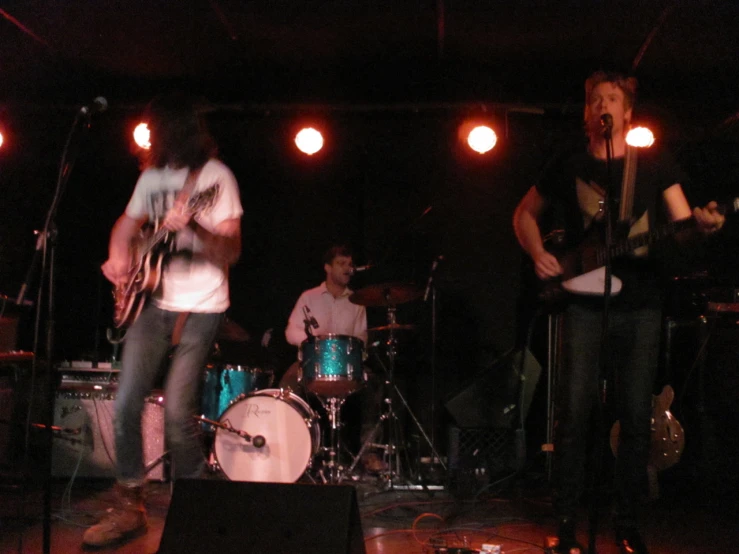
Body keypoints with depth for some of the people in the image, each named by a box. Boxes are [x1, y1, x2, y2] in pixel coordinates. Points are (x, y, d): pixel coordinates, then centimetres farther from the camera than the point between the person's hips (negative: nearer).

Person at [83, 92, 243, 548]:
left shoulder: (215, 177, -6)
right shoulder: (152, 177, 12)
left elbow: (232, 251, -12)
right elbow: (127, 225, 27)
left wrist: (193, 226, -29)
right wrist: (119, 257, 6)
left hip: (200, 307, -6)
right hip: (153, 301, 6)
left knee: (178, 411, -11)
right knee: (127, 402, -2)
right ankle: (130, 507, 11)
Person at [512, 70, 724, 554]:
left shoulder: (657, 165, 8)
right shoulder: (567, 167, 9)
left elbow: (682, 226, 2)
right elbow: (525, 213, 20)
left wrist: (703, 223, -21)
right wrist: (538, 255, 2)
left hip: (641, 305, 1)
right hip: (585, 303, 0)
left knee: (637, 416, 3)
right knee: (575, 412, -5)